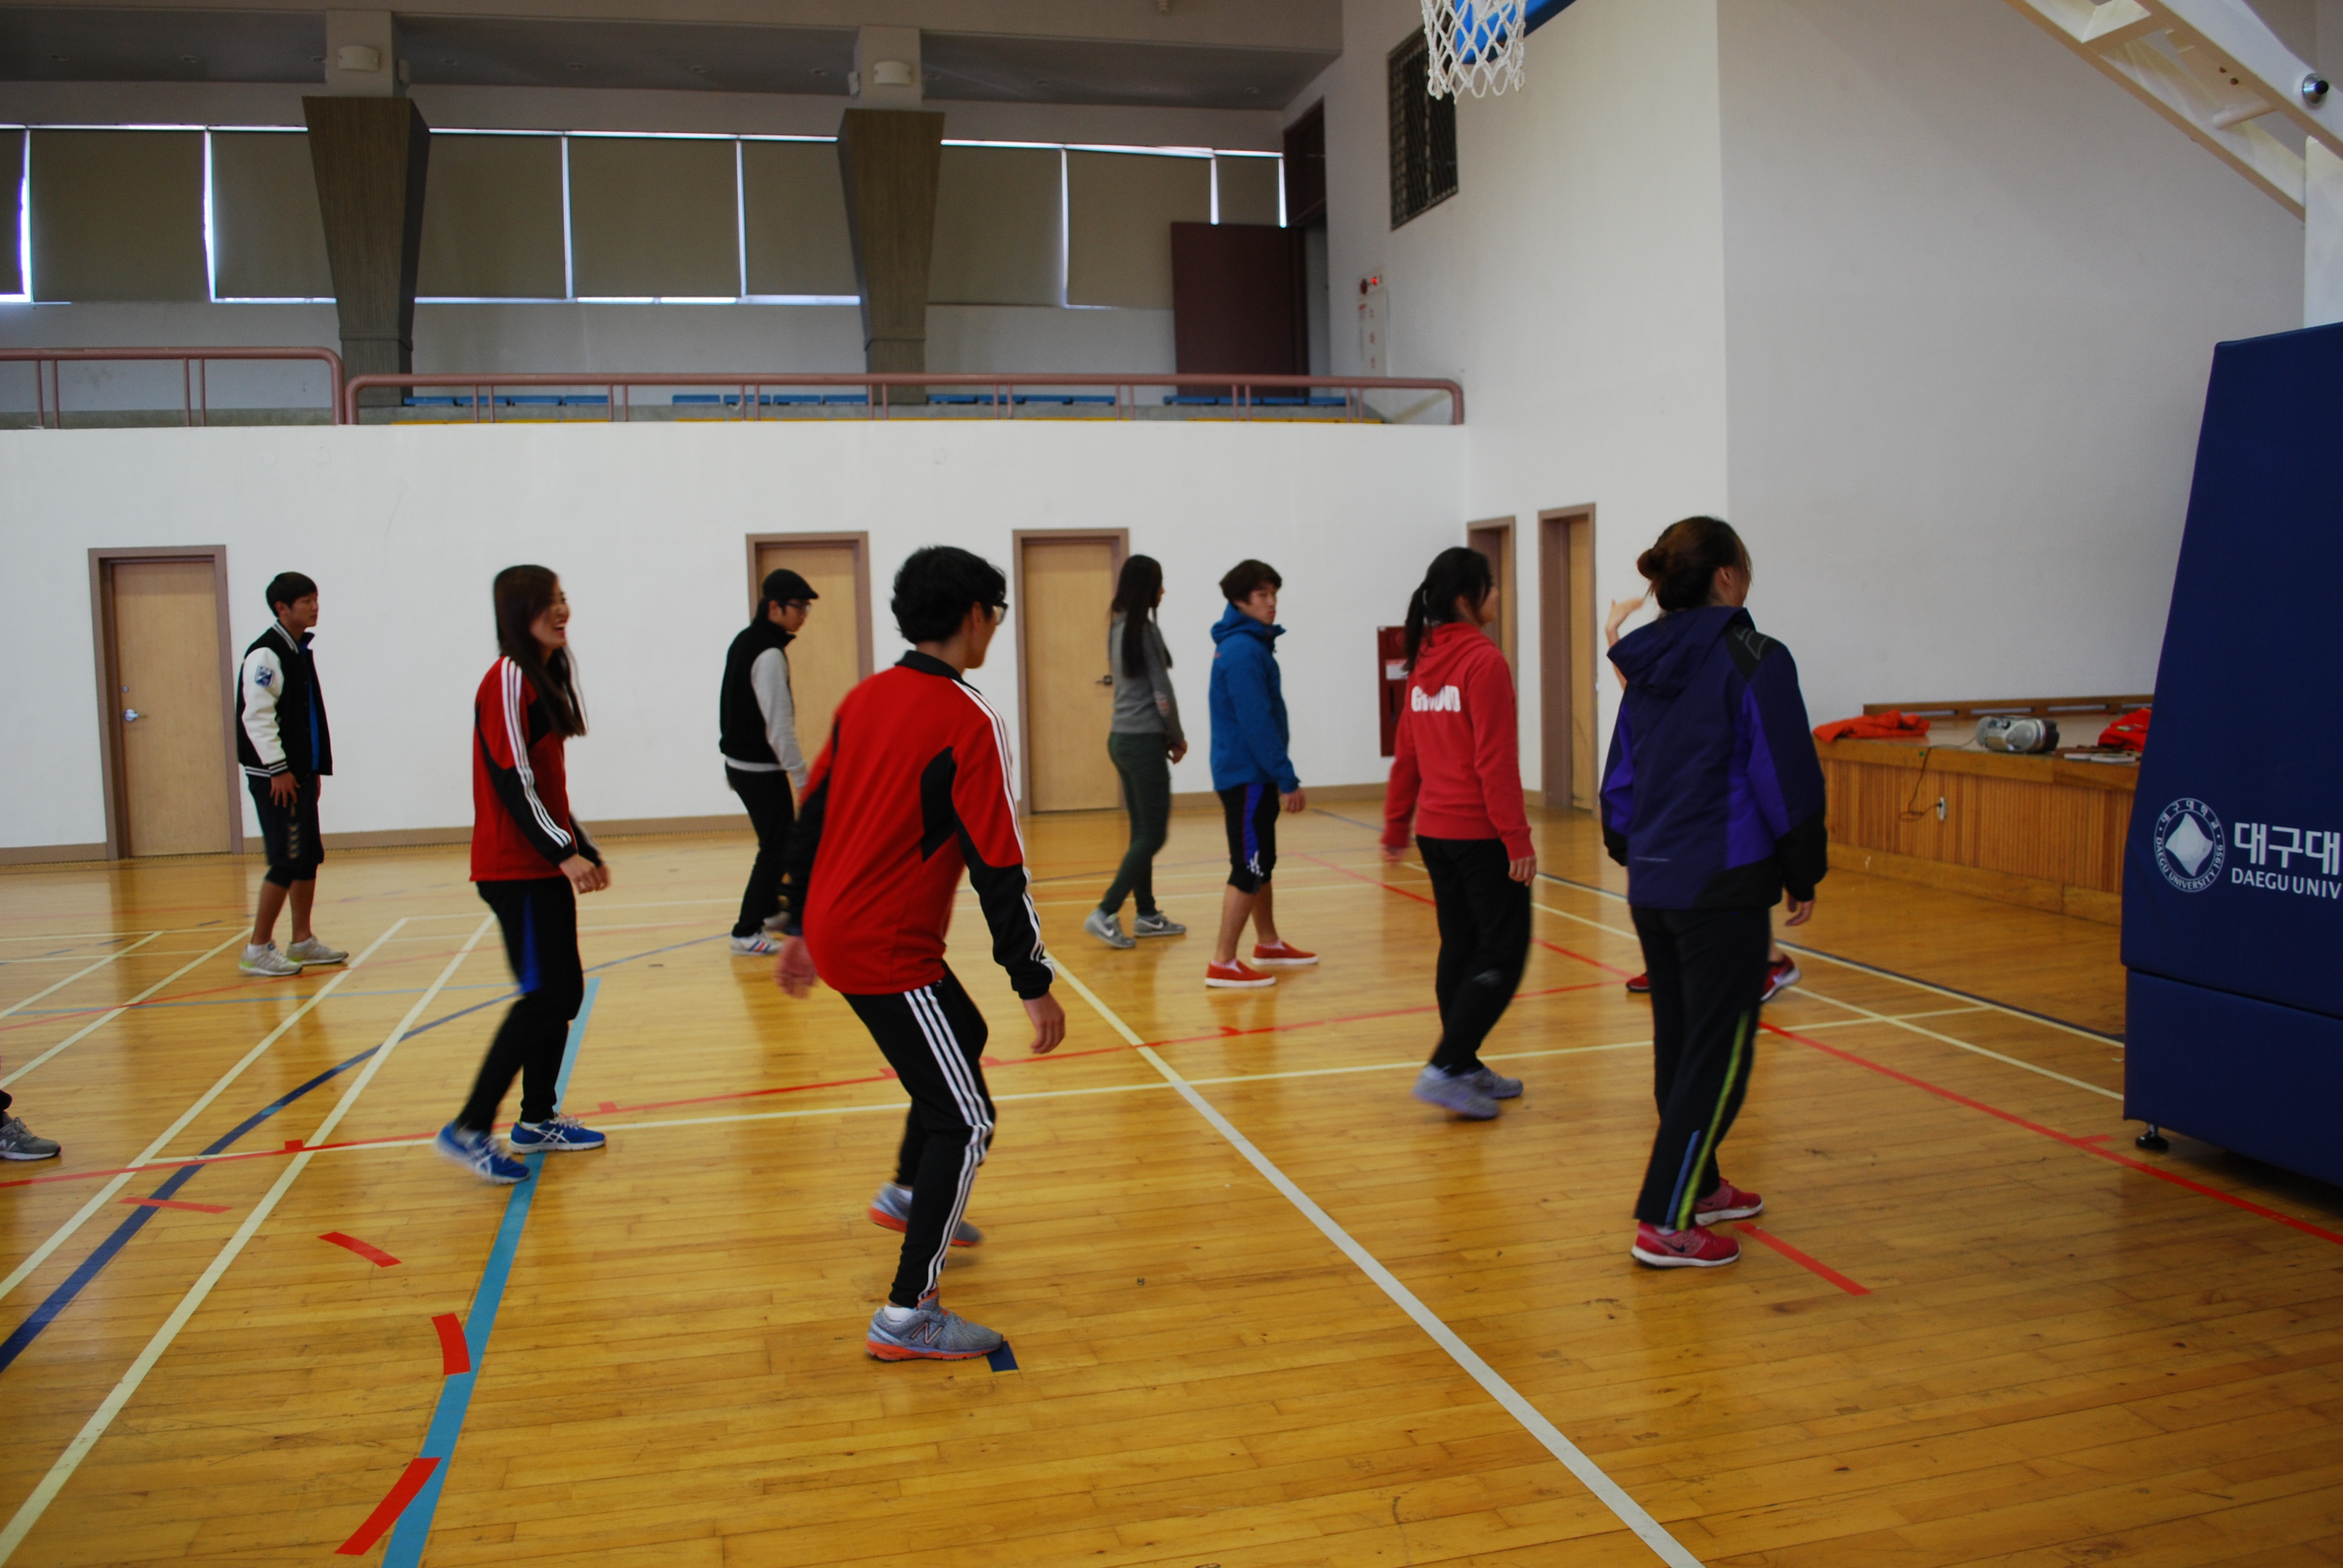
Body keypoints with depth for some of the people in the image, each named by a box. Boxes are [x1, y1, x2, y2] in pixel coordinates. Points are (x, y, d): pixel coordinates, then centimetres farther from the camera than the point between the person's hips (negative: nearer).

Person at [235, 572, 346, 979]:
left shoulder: (301, 652, 15)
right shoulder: (265, 654, -13)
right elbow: (256, 716, -20)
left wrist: (314, 769, 18)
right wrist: (278, 769, -20)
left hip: (301, 774, 10)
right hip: (276, 777, -9)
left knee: (309, 858, 12)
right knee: (287, 861, -9)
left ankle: (303, 942, 21)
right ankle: (257, 950, -1)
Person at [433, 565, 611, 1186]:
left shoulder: (545, 677, 16)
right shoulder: (508, 679, -13)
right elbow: (511, 779, -19)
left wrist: (584, 850, 19)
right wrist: (564, 853, -22)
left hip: (546, 866, 9)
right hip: (517, 868, -9)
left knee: (564, 992, 11)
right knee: (545, 995, -10)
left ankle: (537, 1120, 22)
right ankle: (468, 1129, -2)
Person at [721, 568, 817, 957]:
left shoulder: (745, 642, 10)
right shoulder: (769, 654, -20)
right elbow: (778, 726, -23)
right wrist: (803, 779, -18)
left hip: (740, 762, 10)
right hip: (760, 768, -10)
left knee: (781, 838, 22)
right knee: (777, 846, -3)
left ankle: (770, 907, 37)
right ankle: (747, 933, 0)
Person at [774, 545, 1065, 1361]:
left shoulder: (863, 698, 7)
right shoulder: (967, 721, -16)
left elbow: (809, 819, 13)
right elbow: (998, 868, -18)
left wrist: (799, 927, 22)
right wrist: (1034, 983, -13)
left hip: (833, 929, 9)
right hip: (887, 951, -9)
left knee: (963, 1035, 30)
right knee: (966, 1124, -1)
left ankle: (908, 1194, 46)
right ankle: (908, 1316, 1)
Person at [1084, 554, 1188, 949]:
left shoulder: (1118, 629, 11)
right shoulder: (1147, 630, -14)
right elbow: (1163, 696, -14)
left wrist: (1169, 737, 12)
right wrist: (1178, 738, 1)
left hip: (1121, 738, 9)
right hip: (1144, 742, -9)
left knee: (1142, 830, 14)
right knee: (1152, 834, -3)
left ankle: (1146, 915, 20)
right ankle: (1105, 913, -8)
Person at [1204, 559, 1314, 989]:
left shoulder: (1246, 644, 13)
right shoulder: (1244, 651, -18)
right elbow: (1257, 723, -23)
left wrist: (1278, 776, 21)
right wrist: (1288, 780, -20)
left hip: (1250, 774, 10)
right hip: (1247, 775, -10)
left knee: (1261, 862, 19)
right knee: (1249, 868, -6)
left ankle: (1268, 944, 32)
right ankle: (1223, 964, -1)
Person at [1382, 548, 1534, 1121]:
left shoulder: (1424, 661, 10)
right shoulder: (1484, 661, -14)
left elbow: (1406, 752, 14)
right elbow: (1496, 760, -18)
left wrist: (1396, 825, 21)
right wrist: (1518, 838, -17)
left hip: (1435, 831, 8)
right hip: (1481, 833, -8)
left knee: (1460, 948, 15)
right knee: (1503, 954, -1)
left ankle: (1465, 1068, 23)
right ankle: (1445, 1069, -5)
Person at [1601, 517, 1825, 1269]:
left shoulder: (1648, 667, 9)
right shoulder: (1753, 661, -12)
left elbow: (1621, 777, 14)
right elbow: (1787, 778, -11)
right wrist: (1803, 873, 0)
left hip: (1652, 887, 8)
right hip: (1723, 887, -8)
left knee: (1680, 1045, 18)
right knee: (1718, 1054, -1)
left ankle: (1700, 1186, 33)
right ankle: (1665, 1223, 0)